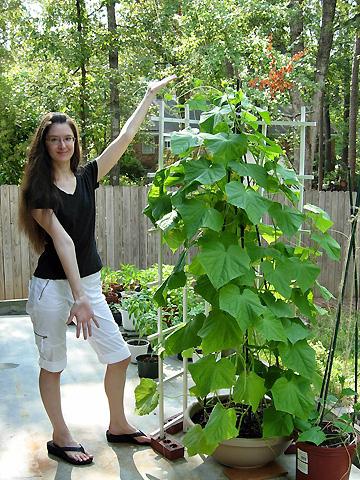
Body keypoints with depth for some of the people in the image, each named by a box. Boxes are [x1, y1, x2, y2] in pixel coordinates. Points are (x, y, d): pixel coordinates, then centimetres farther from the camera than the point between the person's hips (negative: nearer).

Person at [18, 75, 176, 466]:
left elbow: (125, 137, 5)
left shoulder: (86, 178, 5)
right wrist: (78, 297, -23)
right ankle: (60, 437, 26)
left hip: (89, 283, 6)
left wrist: (150, 95, 8)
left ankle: (118, 425, 28)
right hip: (52, 287, -5)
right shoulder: (39, 189, -9)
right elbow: (61, 241, -20)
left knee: (118, 356, 8)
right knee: (52, 366, 9)